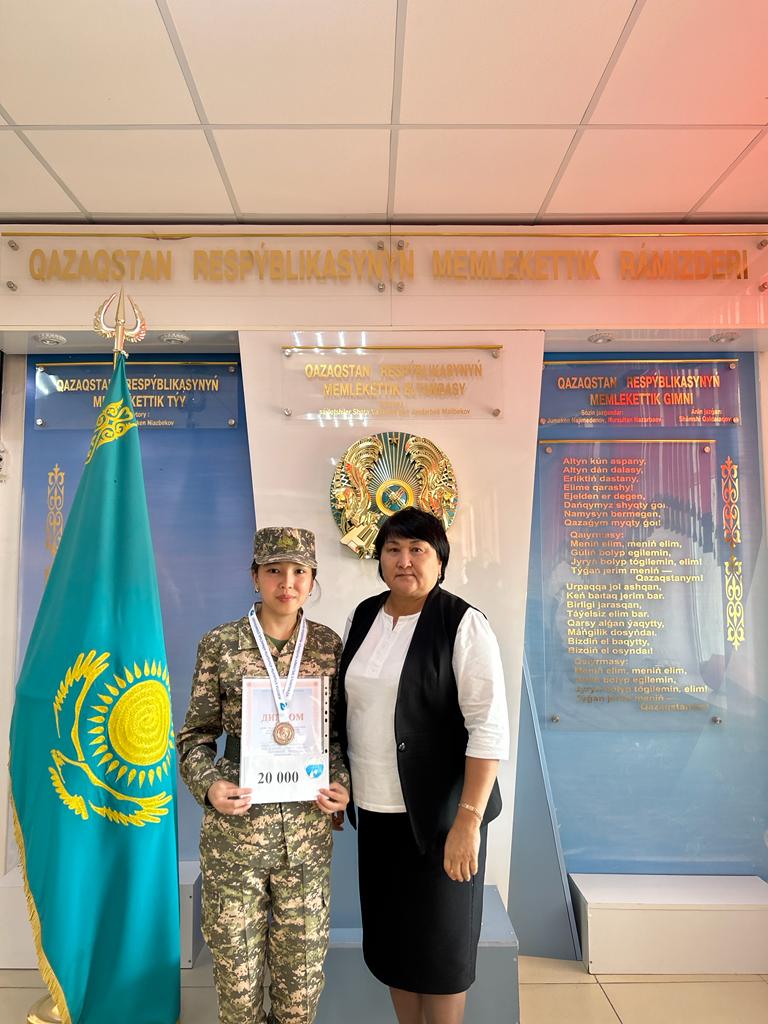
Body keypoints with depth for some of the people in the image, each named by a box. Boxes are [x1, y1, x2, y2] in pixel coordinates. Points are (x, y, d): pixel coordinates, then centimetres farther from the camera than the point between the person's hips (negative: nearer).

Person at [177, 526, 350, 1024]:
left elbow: (339, 731, 8)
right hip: (234, 826, -1)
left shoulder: (328, 644, -1)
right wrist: (208, 785, -16)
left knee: (303, 959, 15)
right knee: (236, 956, 14)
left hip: (307, 829, 2)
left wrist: (342, 783, -7)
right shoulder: (220, 644, -6)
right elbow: (197, 733, 1)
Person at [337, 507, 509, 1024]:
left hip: (437, 813, -5)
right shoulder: (363, 616, 4)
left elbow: (489, 728, -17)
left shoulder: (463, 625, -14)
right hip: (375, 808, 6)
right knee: (390, 933, 18)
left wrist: (468, 820, -21)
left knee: (438, 940, 10)